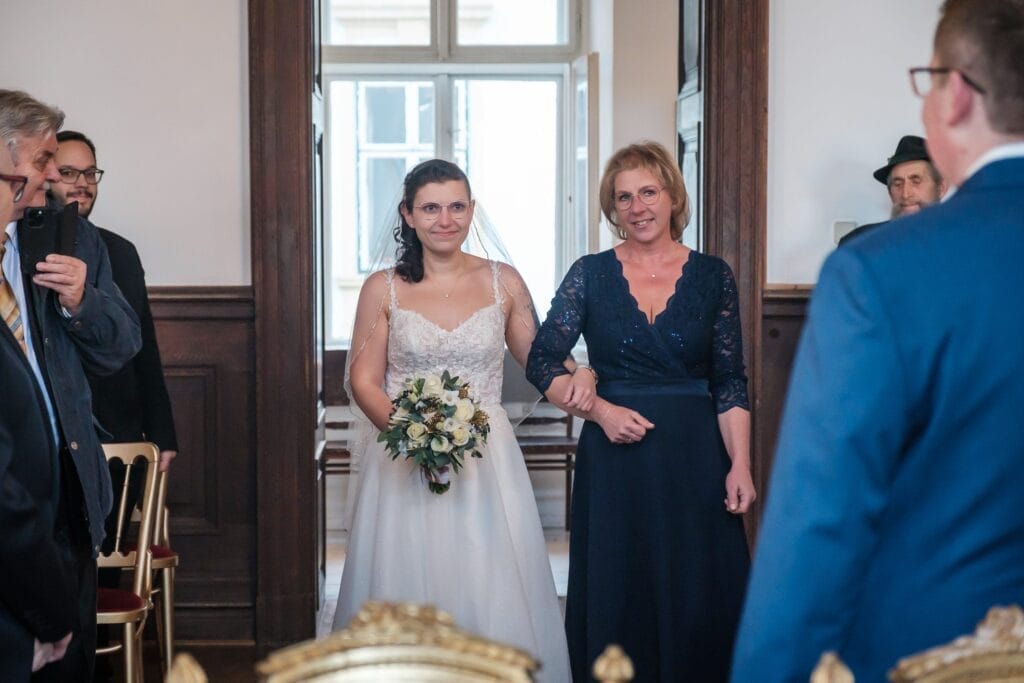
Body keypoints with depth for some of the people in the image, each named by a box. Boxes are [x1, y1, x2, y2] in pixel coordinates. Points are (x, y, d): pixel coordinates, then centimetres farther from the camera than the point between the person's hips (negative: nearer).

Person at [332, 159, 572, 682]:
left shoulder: (503, 282, 5)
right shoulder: (383, 289, 2)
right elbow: (364, 381, 1)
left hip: (487, 463, 1)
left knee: (492, 593, 0)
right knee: (405, 592, 1)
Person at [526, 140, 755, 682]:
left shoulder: (712, 276, 4)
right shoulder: (589, 275, 3)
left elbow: (730, 382, 3)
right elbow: (542, 362, 2)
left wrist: (740, 465, -6)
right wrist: (600, 410, -11)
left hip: (694, 457, 0)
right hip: (614, 459, 0)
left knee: (698, 601, 2)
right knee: (615, 601, 4)